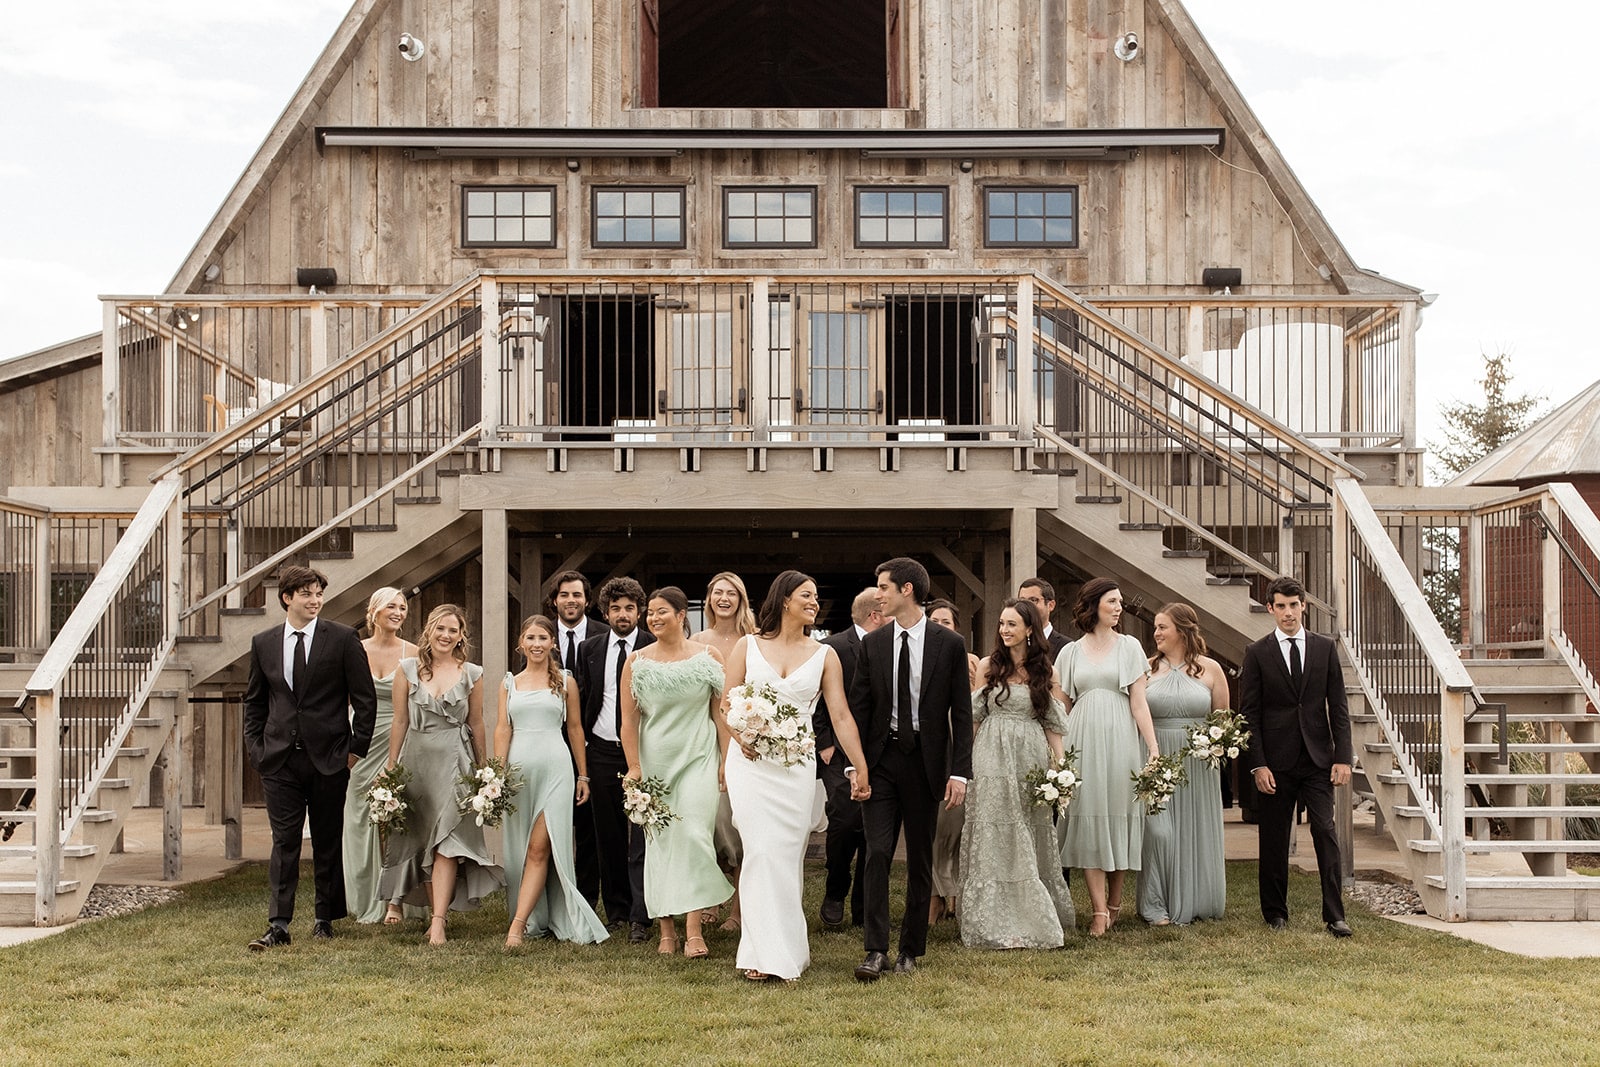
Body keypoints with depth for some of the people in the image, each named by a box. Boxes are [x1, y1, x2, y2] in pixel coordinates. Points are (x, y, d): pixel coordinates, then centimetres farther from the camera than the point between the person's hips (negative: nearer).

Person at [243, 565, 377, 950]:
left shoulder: (343, 639, -2)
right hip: (279, 759, 2)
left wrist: (356, 748, -4)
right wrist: (255, 747, 6)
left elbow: (366, 698, 0)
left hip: (329, 758, -2)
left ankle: (326, 918, 20)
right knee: (284, 842, -1)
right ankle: (278, 925, 0)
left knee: (328, 842, 8)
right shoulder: (263, 643, 7)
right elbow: (254, 701, 16)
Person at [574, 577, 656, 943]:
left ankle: (639, 918, -7)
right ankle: (615, 906, 23)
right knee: (607, 835, 11)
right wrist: (581, 745, 7)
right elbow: (583, 699, 13)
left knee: (640, 836, -8)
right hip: (602, 751, 4)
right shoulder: (590, 649, 9)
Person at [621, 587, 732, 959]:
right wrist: (634, 768, -3)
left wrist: (726, 761, -4)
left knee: (693, 834, -11)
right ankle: (666, 929, 11)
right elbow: (629, 721, 2)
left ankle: (693, 931, -9)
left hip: (698, 758, -2)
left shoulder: (708, 656, 0)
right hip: (654, 761, 2)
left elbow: (722, 712, 1)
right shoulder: (637, 662, 3)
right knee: (659, 841, 4)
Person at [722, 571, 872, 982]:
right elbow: (728, 703, 6)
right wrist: (740, 738, -13)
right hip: (751, 762, -1)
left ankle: (784, 944, 12)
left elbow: (840, 715, 3)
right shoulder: (748, 647, 5)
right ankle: (769, 952, -1)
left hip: (797, 764, 1)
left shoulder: (824, 655, 7)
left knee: (787, 855, 1)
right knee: (763, 852, -7)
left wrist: (861, 767, -3)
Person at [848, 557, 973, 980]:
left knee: (920, 861, 7)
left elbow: (962, 713, -1)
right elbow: (858, 707, 6)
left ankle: (911, 950, 17)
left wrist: (959, 772, -8)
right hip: (881, 760, 1)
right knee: (877, 853, -7)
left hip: (926, 762, -1)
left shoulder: (949, 644, -1)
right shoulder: (872, 644, 5)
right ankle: (876, 950, -3)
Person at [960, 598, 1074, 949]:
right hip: (992, 758, -1)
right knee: (995, 836, 0)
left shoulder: (1045, 671, 6)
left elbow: (1052, 723, 7)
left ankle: (1033, 918, 17)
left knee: (1031, 837, 6)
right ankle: (996, 923, 6)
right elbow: (972, 717, 5)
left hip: (1032, 759, 1)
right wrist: (964, 762, -1)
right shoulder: (987, 666, 4)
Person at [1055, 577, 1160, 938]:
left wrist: (1154, 746, -7)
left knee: (1119, 816, 2)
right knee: (1088, 819, -4)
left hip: (1119, 741, -1)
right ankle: (1099, 910, -4)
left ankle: (1115, 900, 17)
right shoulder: (1070, 652, 10)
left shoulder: (1129, 646, 7)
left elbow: (1138, 702, 2)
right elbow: (1061, 709, 10)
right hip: (1082, 741, 1)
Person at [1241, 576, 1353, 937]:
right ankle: (1276, 913, 17)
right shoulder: (1257, 654, 1)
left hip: (1318, 759, 1)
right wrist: (1258, 765, -8)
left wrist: (1343, 757, -1)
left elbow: (1338, 707, 7)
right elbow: (1249, 713, -1)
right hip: (1276, 762, -1)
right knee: (1274, 842, 5)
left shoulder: (1325, 649, 7)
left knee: (1326, 833, -5)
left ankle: (1334, 915, -1)